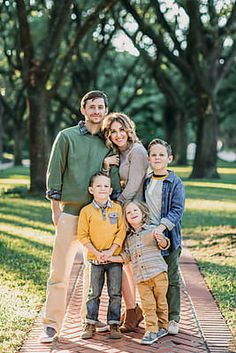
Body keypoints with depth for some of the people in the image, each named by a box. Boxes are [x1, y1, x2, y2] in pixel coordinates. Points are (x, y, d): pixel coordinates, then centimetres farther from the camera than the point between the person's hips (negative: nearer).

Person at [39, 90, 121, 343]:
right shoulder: (67, 137, 3)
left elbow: (113, 178, 11)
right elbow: (54, 173, 1)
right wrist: (55, 208, -3)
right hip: (70, 211, -3)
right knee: (60, 270, -5)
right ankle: (51, 325, 0)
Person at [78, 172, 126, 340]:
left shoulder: (117, 208, 1)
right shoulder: (86, 211, -3)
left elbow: (121, 232, -1)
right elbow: (83, 236, -3)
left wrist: (111, 251, -11)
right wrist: (96, 253, -11)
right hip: (95, 258, -1)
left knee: (115, 293, 5)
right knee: (94, 293, 7)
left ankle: (114, 324, 15)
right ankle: (90, 324, 17)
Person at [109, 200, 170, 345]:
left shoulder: (151, 229, 3)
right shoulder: (129, 238, 15)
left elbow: (164, 245, -1)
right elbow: (126, 257, 15)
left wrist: (160, 239, -24)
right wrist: (109, 258, 5)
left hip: (158, 273, -3)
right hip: (141, 279, 3)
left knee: (160, 302, 8)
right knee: (148, 305, -2)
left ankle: (162, 326, 24)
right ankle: (151, 331, 5)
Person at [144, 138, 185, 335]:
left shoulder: (176, 183, -4)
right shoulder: (145, 182, 10)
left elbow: (177, 210, -12)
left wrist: (162, 226, -23)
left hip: (169, 238, -4)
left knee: (171, 280, 3)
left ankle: (173, 319, 12)